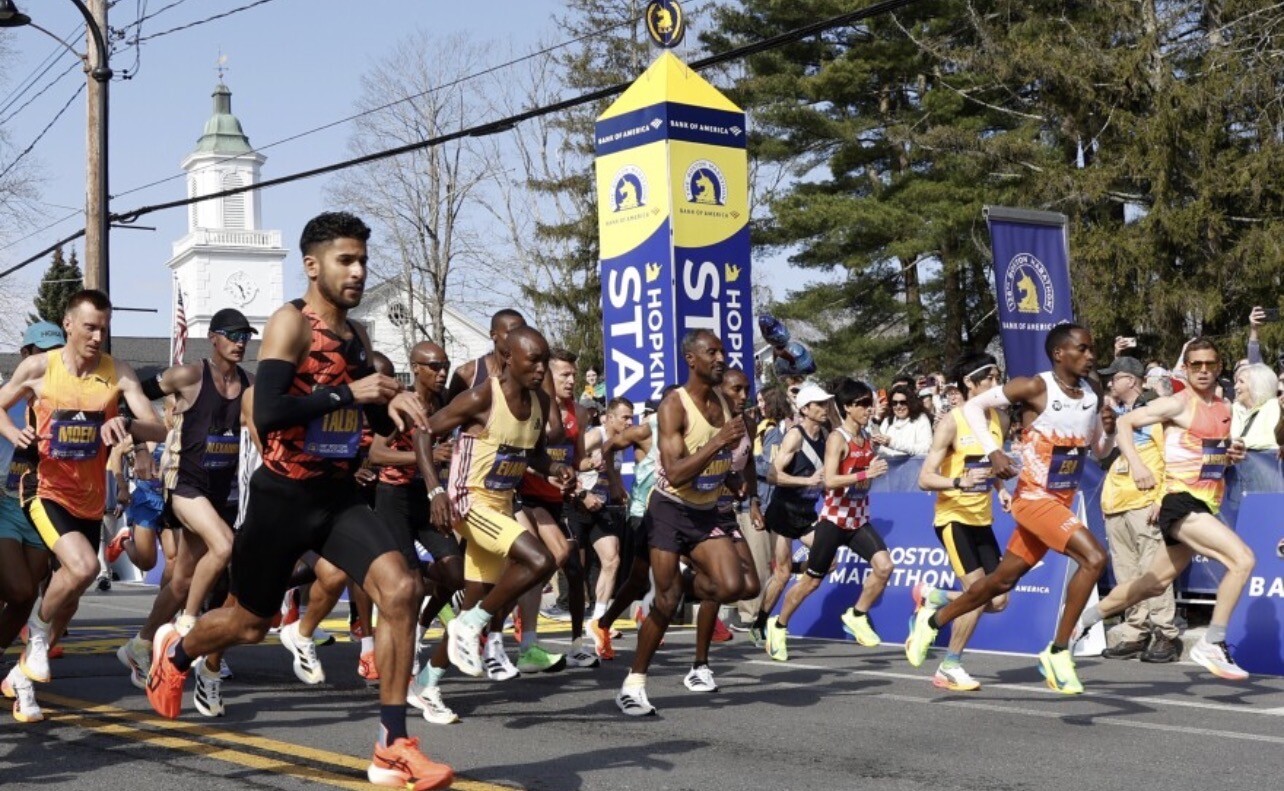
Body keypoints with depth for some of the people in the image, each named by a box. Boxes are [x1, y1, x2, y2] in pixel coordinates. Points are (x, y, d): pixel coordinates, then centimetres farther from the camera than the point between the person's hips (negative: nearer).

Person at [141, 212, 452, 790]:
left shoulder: (358, 337, 10)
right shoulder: (291, 323, -13)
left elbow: (377, 421, 21)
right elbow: (265, 414, -25)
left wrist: (393, 406, -2)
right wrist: (347, 394, -28)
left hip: (340, 493, 5)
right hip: (285, 494, -5)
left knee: (400, 589, -17)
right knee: (249, 622, 11)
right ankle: (174, 654, 47)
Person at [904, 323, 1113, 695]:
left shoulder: (1092, 396, 5)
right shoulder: (1035, 387, -14)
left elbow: (1101, 450, 16)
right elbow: (973, 406, -10)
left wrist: (1110, 430, -6)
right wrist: (993, 451, -21)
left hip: (1063, 501, 7)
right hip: (1034, 497, -7)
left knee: (1003, 580, 14)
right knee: (1093, 557, -23)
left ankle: (932, 620, 34)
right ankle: (1058, 652, -12)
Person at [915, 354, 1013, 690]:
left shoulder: (1001, 419, 5)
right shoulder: (952, 422, -15)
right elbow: (925, 478, -18)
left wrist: (1001, 489, 5)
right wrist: (960, 481, -34)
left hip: (982, 519, 7)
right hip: (953, 517, -7)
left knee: (998, 600, 3)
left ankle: (932, 597, 26)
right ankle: (949, 668, -2)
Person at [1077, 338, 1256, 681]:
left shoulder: (1225, 410, 14)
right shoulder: (1178, 404, -9)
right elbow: (1124, 422, -12)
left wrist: (1233, 455, 5)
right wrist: (1136, 465, -26)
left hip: (1205, 507, 8)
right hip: (1181, 502, -8)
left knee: (1154, 583, 17)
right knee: (1243, 559, -23)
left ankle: (1084, 618, 33)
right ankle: (1212, 645, -15)